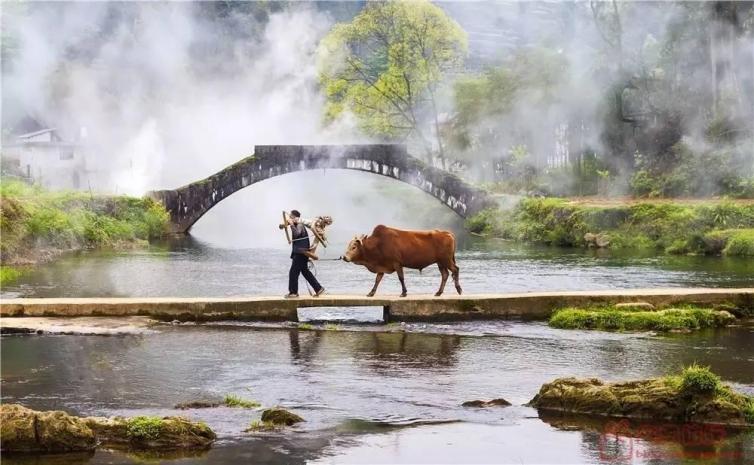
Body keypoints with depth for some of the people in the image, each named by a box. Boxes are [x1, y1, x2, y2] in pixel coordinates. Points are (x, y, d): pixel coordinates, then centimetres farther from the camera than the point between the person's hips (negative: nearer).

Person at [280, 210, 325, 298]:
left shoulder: (300, 225, -15)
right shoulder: (295, 225, 12)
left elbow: (297, 233, -33)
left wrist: (291, 224, -32)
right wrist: (284, 225, -4)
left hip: (301, 252, -10)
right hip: (298, 252, 10)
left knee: (293, 272, -7)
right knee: (305, 271, 15)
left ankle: (293, 292, 0)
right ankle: (318, 288, 19)